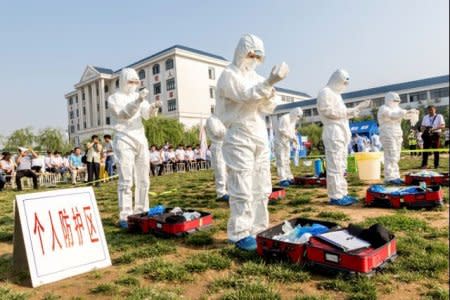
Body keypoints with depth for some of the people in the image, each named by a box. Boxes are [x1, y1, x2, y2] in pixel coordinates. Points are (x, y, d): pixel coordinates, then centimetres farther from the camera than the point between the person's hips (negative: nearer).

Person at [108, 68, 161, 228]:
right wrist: (138, 100, -29)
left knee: (143, 180, 7)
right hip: (124, 141, -5)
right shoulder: (114, 98, 3)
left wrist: (154, 107, -22)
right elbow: (124, 114, -15)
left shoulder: (137, 96, 16)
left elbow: (147, 114, 0)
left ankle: (141, 213, 17)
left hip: (141, 140, 5)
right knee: (126, 181, -8)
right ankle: (124, 217, -4)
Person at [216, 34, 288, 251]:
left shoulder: (254, 77, 19)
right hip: (239, 139, -8)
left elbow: (269, 108, 14)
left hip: (260, 137, 8)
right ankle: (240, 234, 2)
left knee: (261, 188, 9)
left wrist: (270, 91, -5)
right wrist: (270, 82, -29)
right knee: (242, 190, -7)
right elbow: (246, 96, -20)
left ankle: (258, 230, 20)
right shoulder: (229, 75, -2)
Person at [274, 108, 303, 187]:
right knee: (281, 161, -9)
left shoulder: (293, 120, 12)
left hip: (286, 142, 9)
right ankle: (282, 179, -9)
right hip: (280, 142, -9)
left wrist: (295, 141, 3)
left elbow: (292, 131, 15)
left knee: (287, 160, 11)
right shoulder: (284, 118, -15)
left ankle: (289, 178, 16)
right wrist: (292, 137, -22)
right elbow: (282, 130, -23)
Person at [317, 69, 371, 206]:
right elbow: (328, 111, -16)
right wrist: (347, 112, -11)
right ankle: (335, 196, -8)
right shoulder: (325, 92, -5)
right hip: (333, 132, -10)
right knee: (335, 166, -10)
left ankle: (342, 193, 15)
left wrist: (358, 107, 21)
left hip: (341, 133, 10)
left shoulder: (336, 94, 25)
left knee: (341, 166, 10)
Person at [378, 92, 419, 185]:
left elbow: (406, 116, 8)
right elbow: (393, 114, -26)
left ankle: (395, 177, 11)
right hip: (388, 136, -8)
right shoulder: (384, 108, -8)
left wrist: (413, 113, -13)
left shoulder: (397, 108, 16)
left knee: (395, 157, 7)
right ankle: (390, 178, -10)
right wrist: (407, 112, -33)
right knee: (391, 157, -12)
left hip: (398, 136, 8)